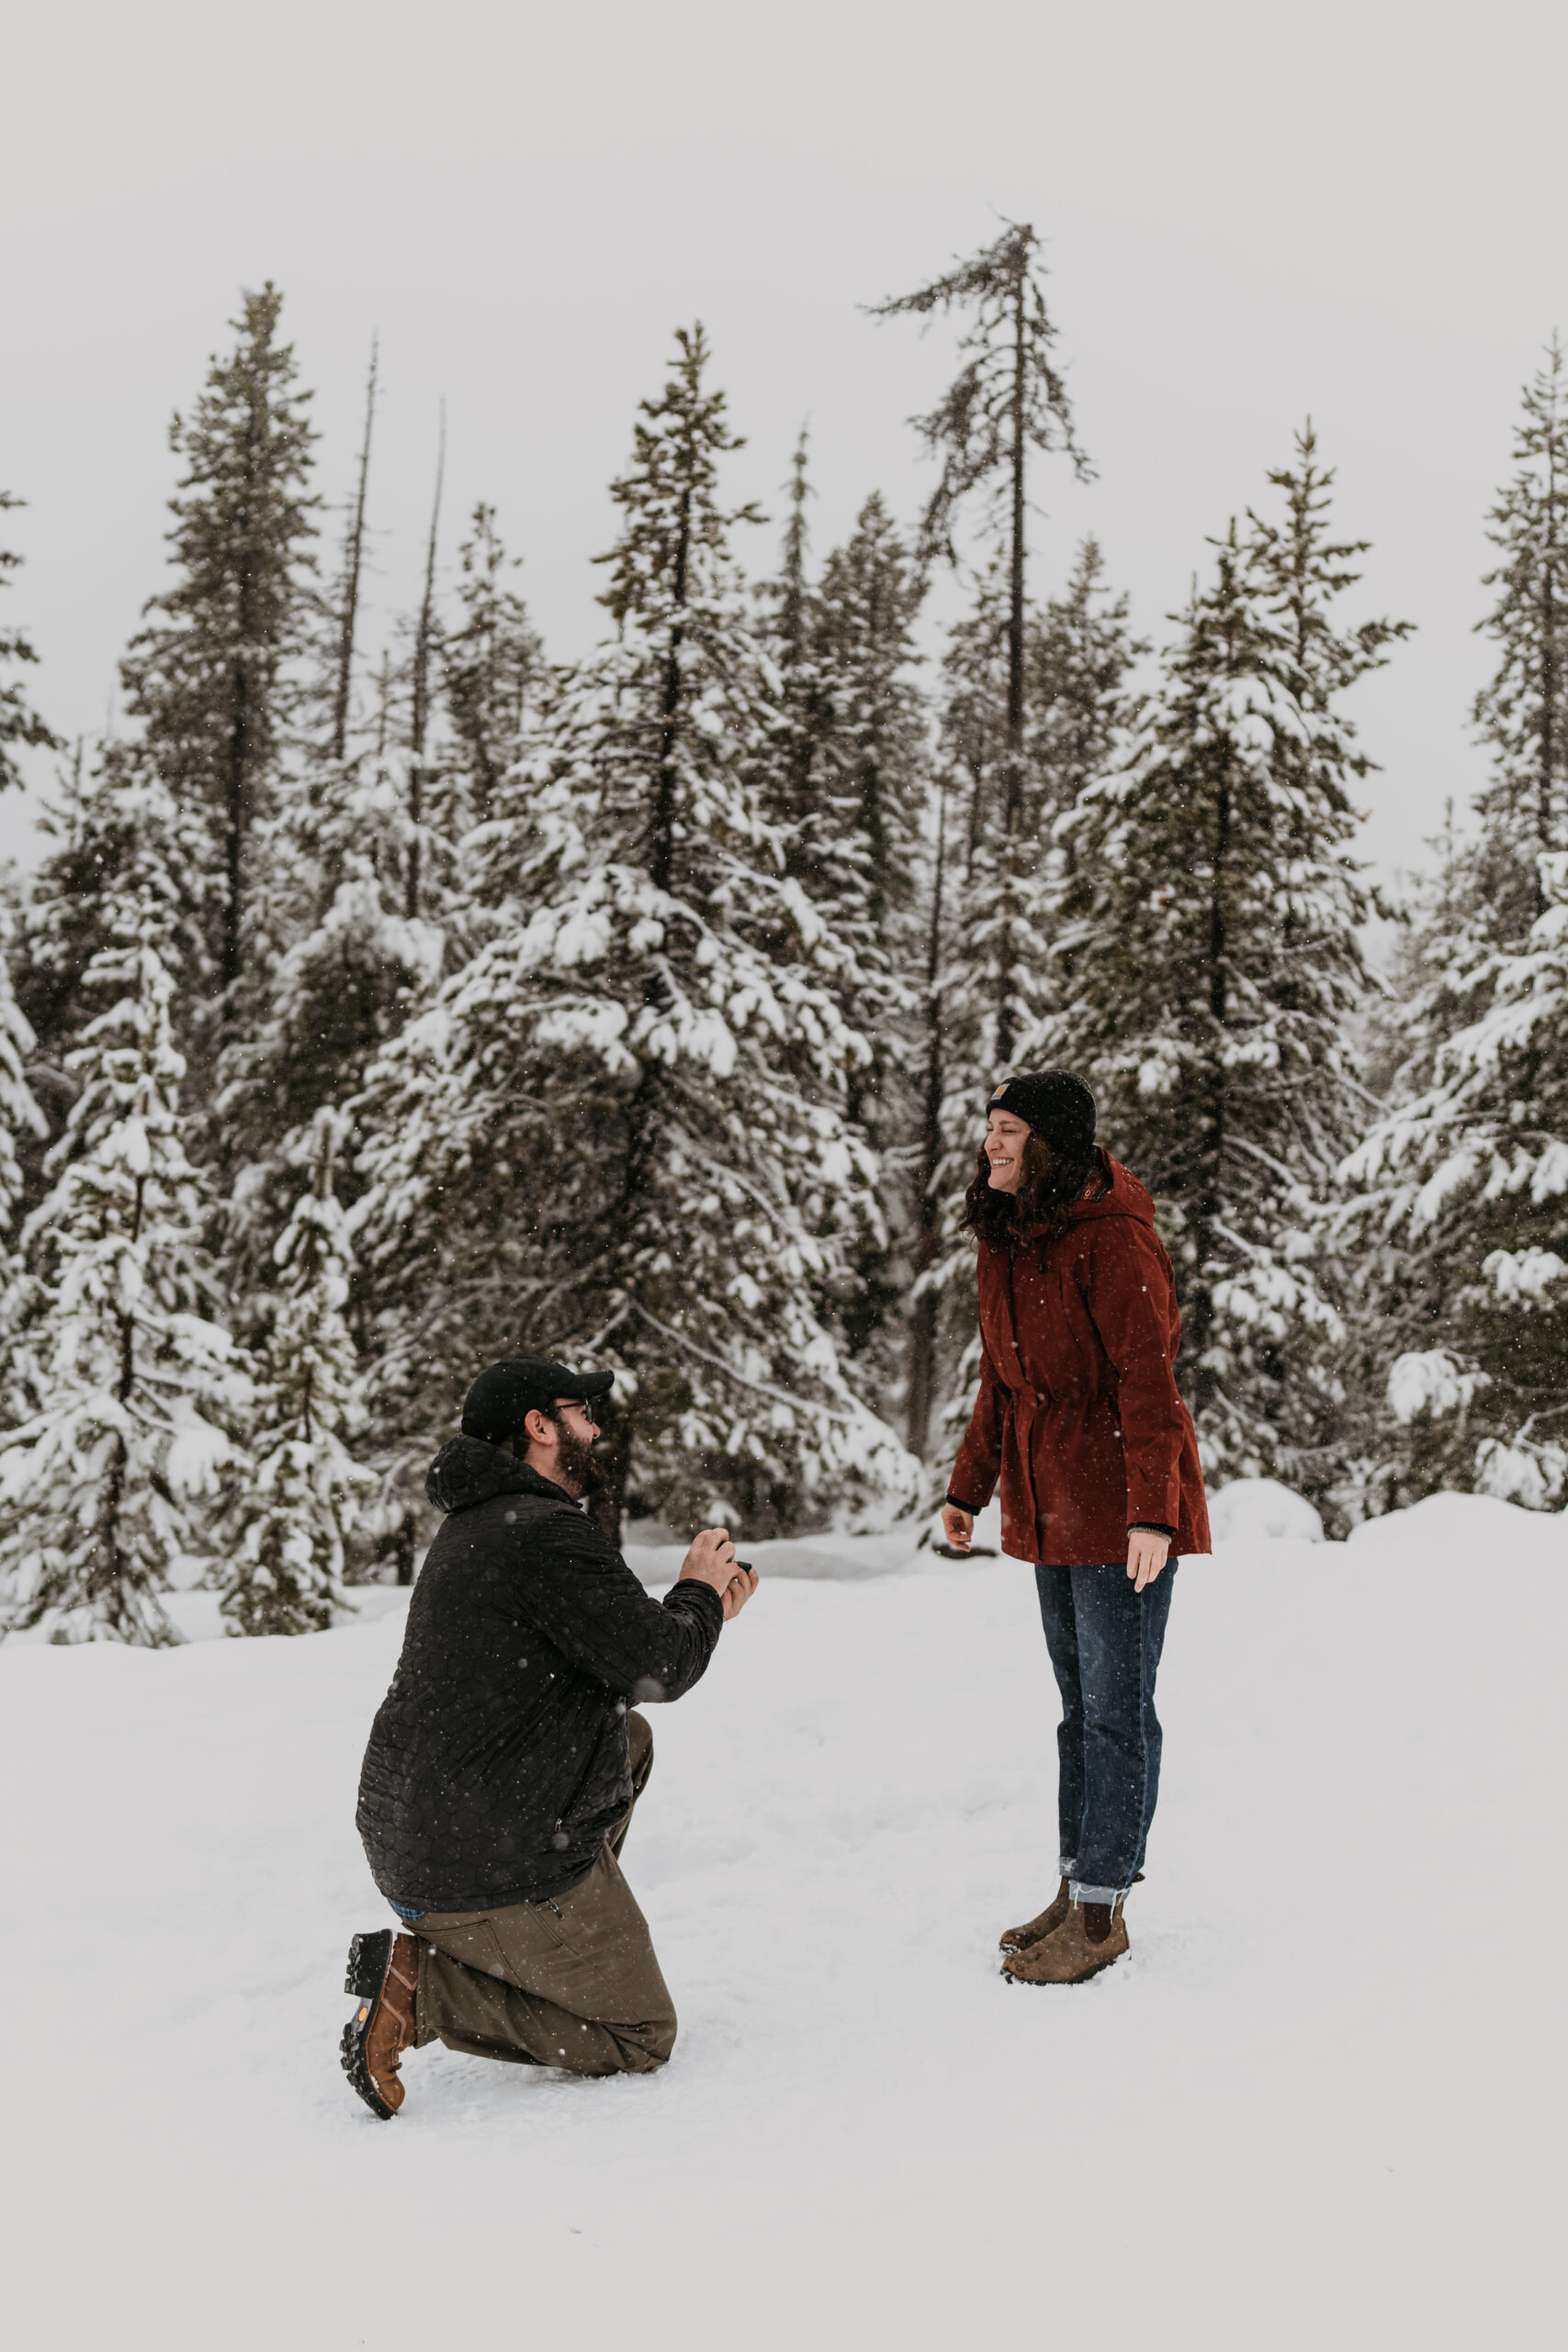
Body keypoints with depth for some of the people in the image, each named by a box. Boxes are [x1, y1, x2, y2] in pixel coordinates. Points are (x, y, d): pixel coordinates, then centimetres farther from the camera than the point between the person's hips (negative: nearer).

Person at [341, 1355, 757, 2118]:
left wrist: (704, 1612, 15)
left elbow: (616, 1650, 20)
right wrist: (696, 1594, 0)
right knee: (639, 2039, 5)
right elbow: (656, 1668, -19)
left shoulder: (474, 1529, 14)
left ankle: (551, 1946, 21)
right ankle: (420, 1981, -7)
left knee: (631, 1736, 26)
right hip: (497, 1861, -10)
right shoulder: (546, 1533, -19)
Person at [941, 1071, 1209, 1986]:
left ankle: (1100, 1913, 10)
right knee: (1080, 1702, 16)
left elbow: (1148, 1379, -21)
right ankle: (1078, 1889, 26)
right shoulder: (1007, 1242, 10)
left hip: (1121, 1510, -9)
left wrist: (1152, 1512, -26)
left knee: (1117, 1708, 0)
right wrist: (969, 1488, 19)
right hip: (1052, 1508, 9)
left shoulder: (1112, 1238, -17)